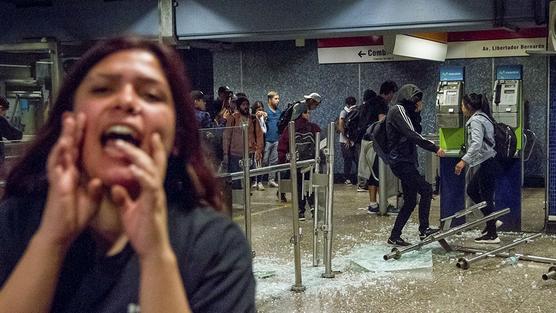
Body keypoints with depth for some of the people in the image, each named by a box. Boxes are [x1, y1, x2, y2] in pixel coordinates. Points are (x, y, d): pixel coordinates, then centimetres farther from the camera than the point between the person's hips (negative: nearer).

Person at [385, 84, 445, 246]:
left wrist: (417, 113, 6)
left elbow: (416, 130, 19)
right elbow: (412, 135, -20)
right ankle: (424, 230, -13)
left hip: (406, 162, 10)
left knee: (410, 202, 9)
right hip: (401, 161, -10)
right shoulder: (398, 110, -11)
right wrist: (434, 148, -20)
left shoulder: (404, 111, 20)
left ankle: (395, 236, 13)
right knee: (426, 189, -15)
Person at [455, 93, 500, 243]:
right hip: (487, 162, 10)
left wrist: (464, 160, -36)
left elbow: (477, 143, -29)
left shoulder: (476, 121, -16)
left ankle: (492, 235, 4)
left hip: (485, 163, -10)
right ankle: (492, 219, 24)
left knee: (486, 197, -3)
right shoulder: (483, 118, 14)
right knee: (471, 190, 20)